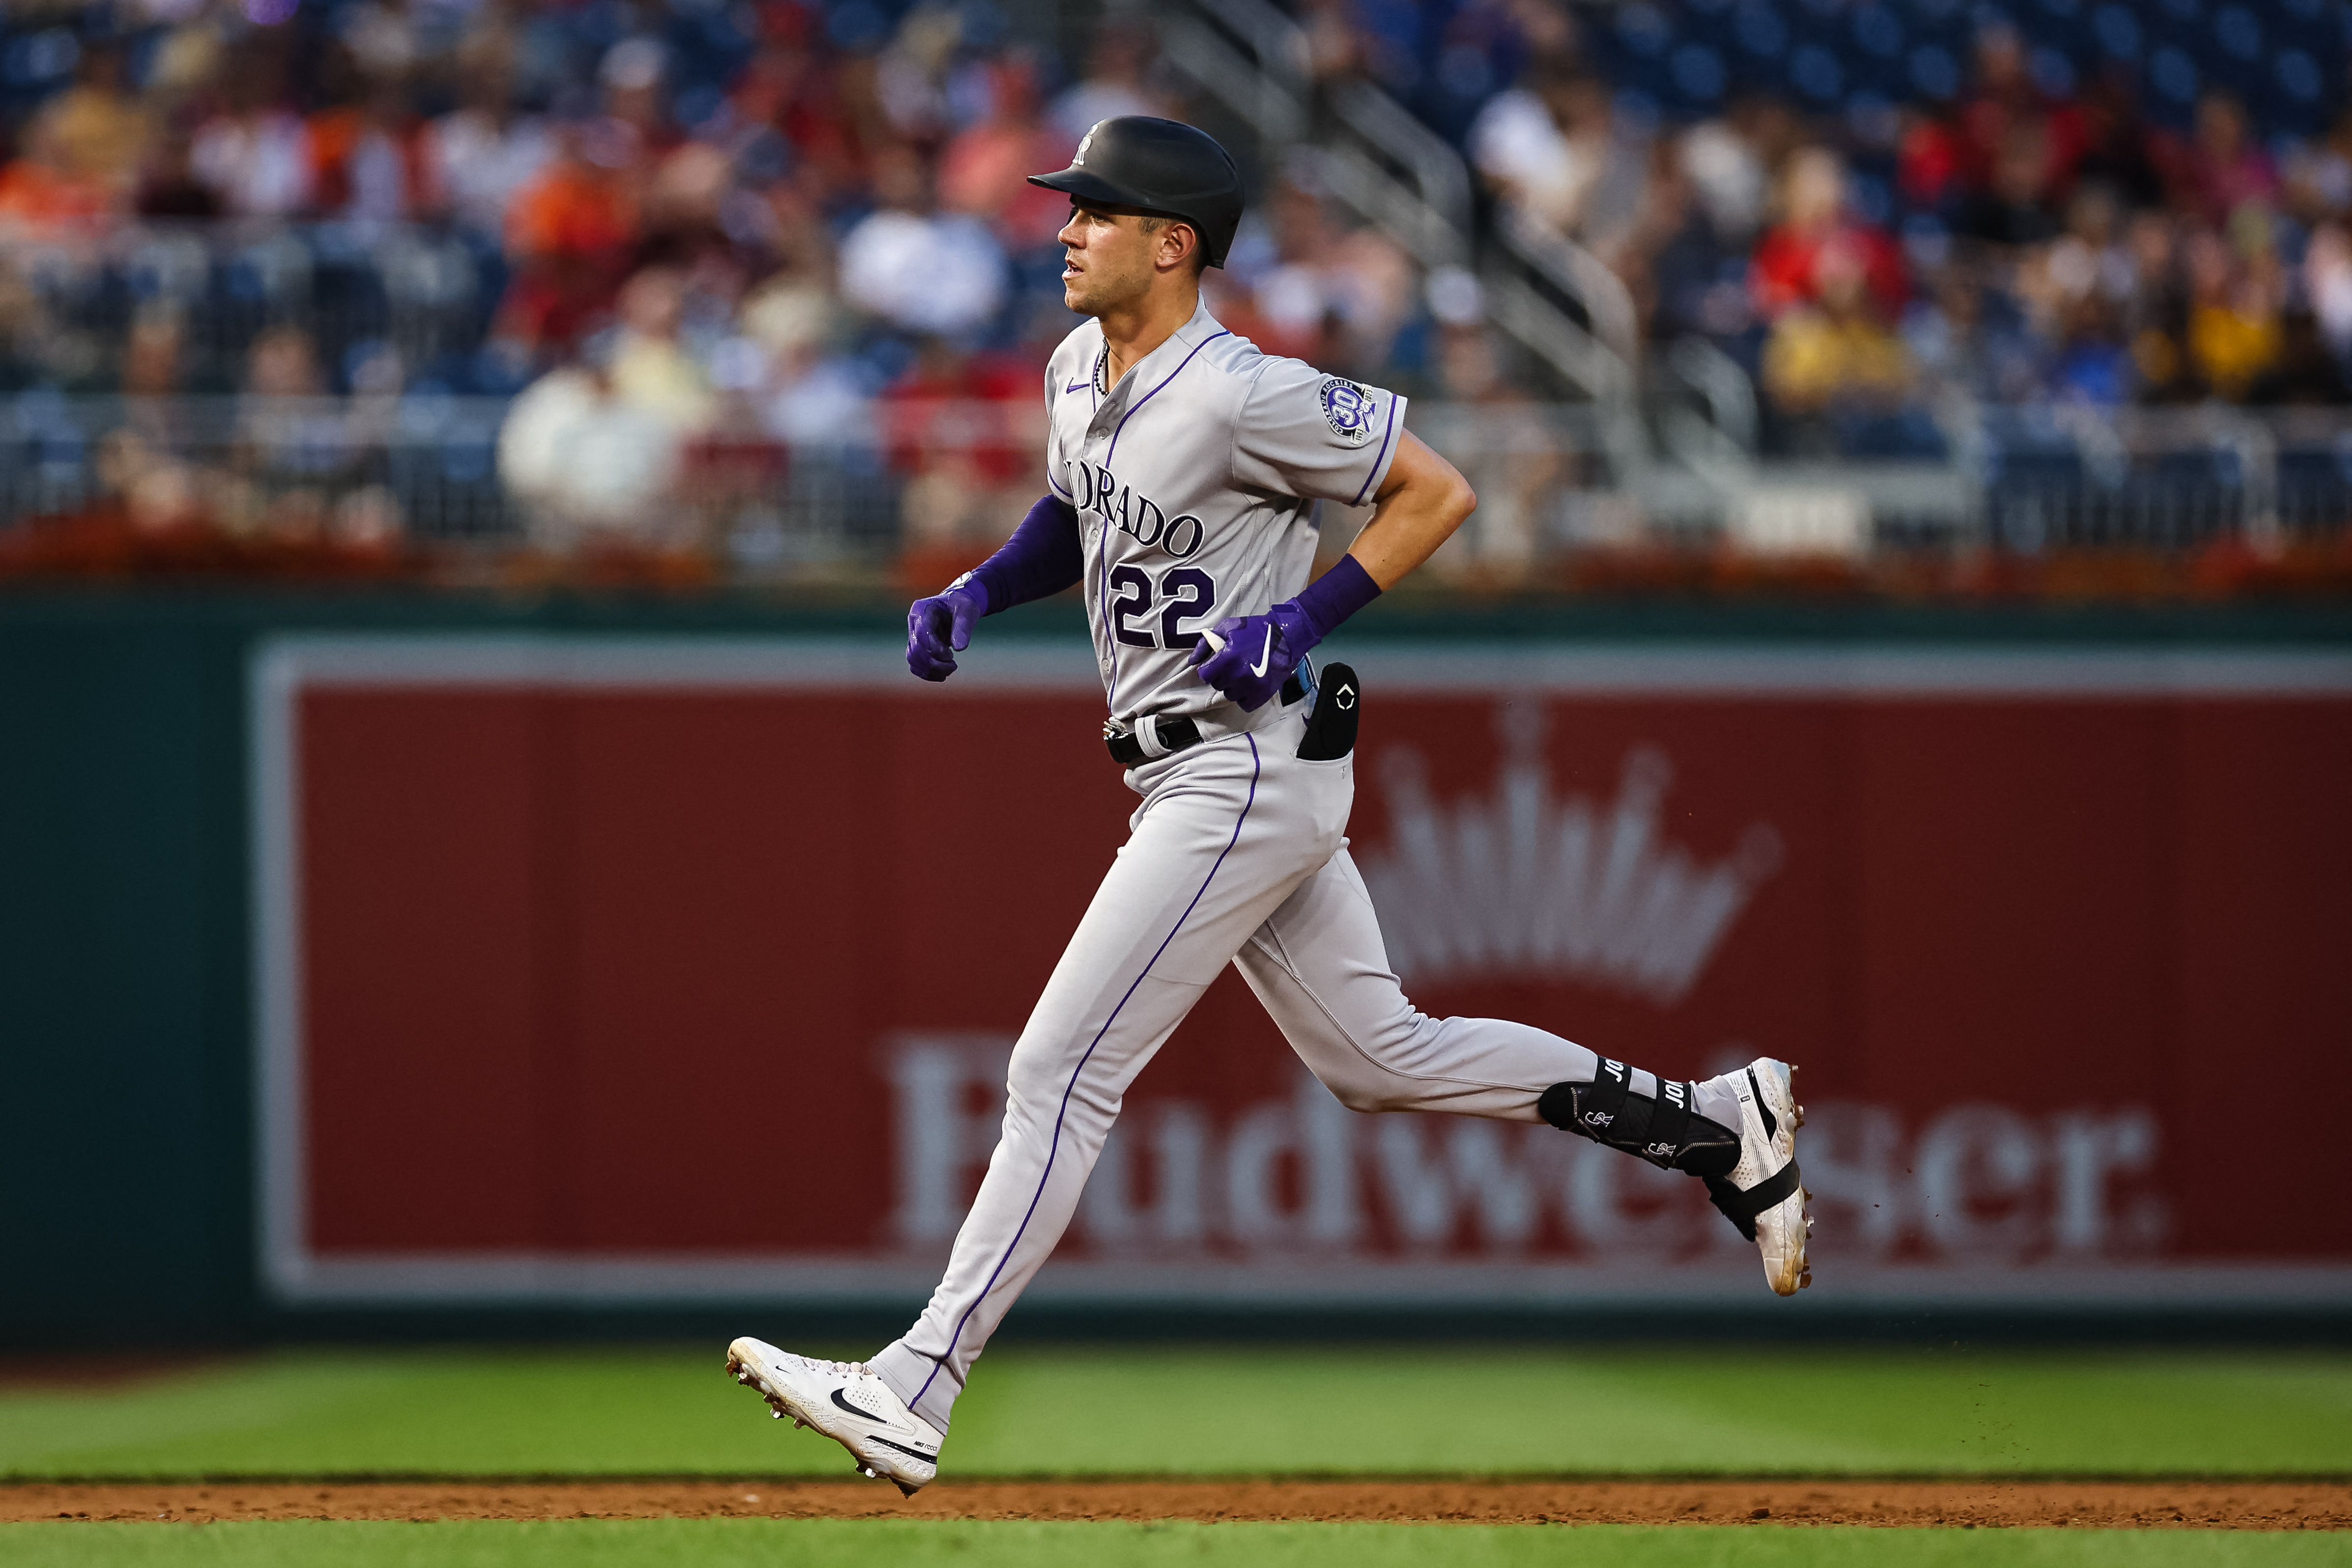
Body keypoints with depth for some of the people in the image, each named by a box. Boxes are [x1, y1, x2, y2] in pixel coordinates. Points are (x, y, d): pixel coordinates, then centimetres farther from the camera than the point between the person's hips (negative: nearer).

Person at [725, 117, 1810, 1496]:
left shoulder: (1240, 397, -20)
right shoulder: (1079, 375, 7)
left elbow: (1439, 492, -14)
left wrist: (1303, 619, -22)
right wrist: (980, 591, 7)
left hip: (1247, 773, -10)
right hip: (1204, 776, 10)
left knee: (1060, 1072, -11)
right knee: (1381, 1055, 17)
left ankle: (913, 1394, -11)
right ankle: (1718, 1122, 24)